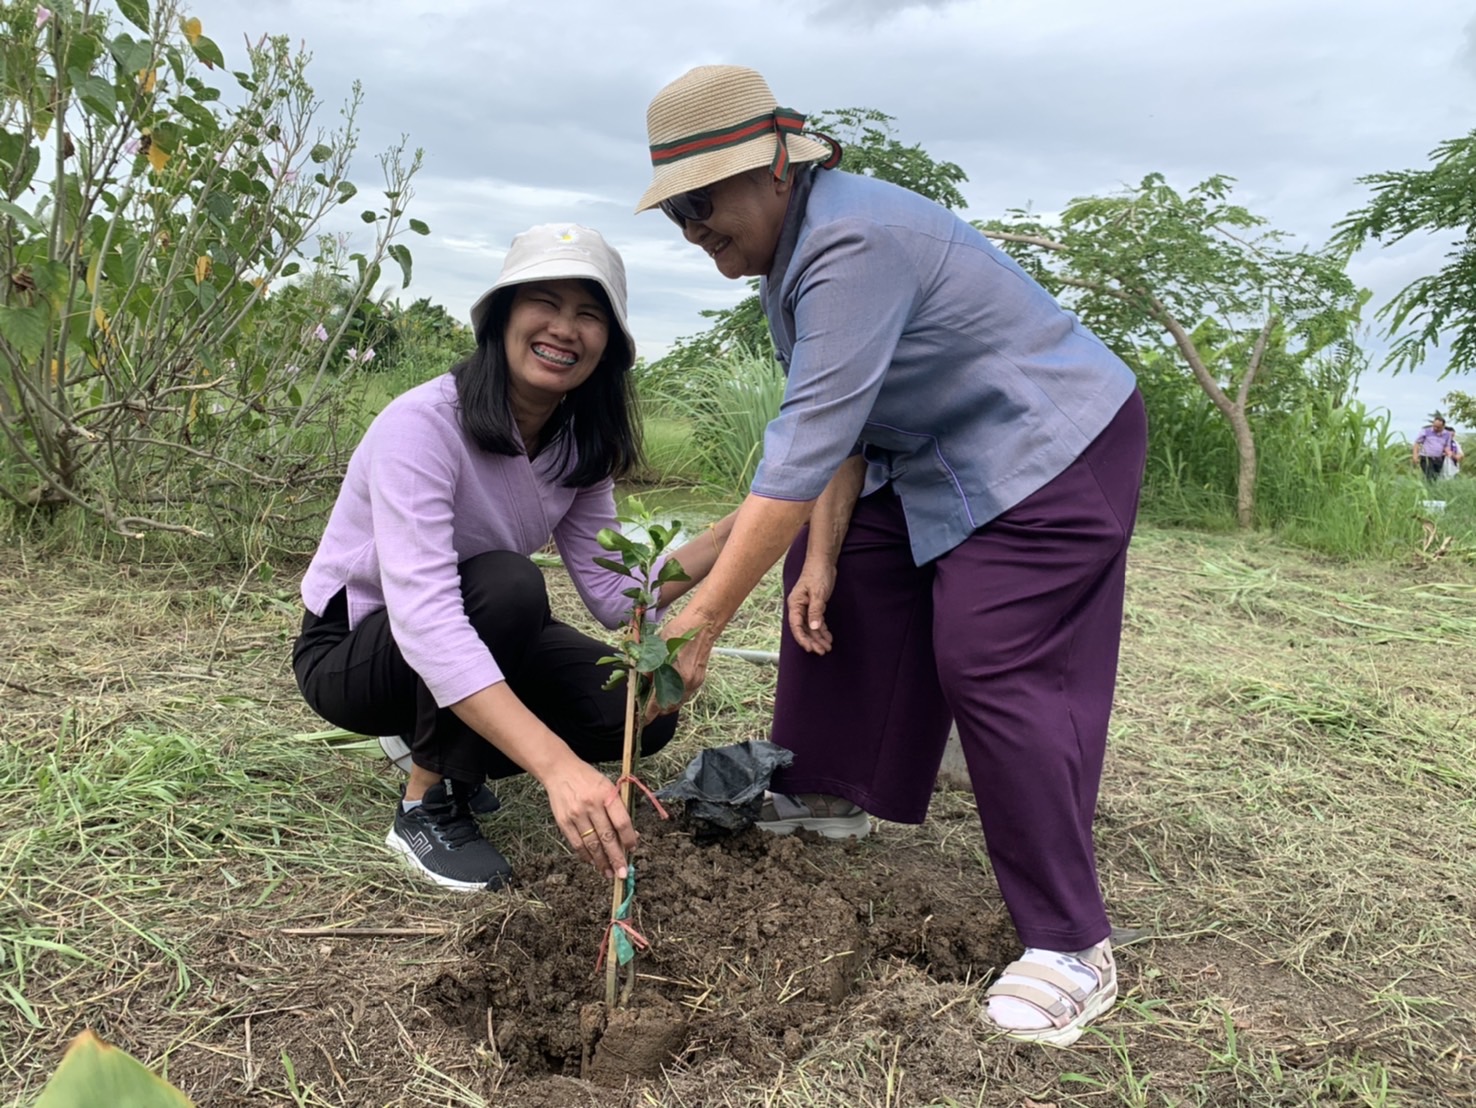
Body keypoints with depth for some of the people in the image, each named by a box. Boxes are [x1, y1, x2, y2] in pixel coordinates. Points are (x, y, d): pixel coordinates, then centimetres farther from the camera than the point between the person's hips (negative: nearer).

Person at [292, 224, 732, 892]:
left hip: (468, 641, 7)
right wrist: (558, 766, -52)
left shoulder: (579, 447, -7)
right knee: (508, 583, -35)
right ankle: (427, 807, -15)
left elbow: (614, 596, -9)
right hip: (351, 650, -6)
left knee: (643, 714, -14)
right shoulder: (423, 424, -29)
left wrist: (732, 533, -22)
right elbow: (422, 619, -42)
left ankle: (449, 753, 10)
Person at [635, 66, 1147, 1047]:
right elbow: (838, 418, 3)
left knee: (992, 668, -16)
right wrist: (822, 554, -5)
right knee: (838, 578, 12)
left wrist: (708, 613, -34)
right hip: (939, 458, 10)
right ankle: (831, 794, 26)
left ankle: (1072, 946, -6)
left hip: (1048, 451, -10)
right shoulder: (796, 242, 4)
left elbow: (806, 447, -35)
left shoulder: (852, 246, -29)